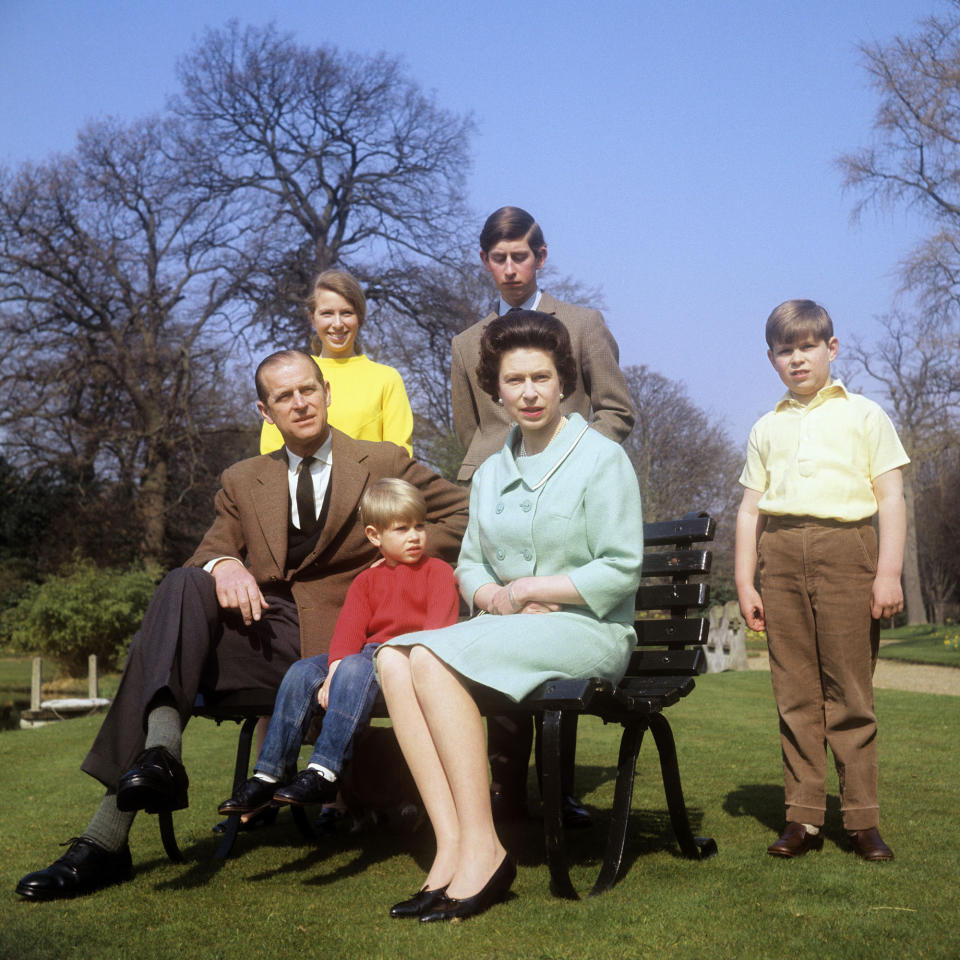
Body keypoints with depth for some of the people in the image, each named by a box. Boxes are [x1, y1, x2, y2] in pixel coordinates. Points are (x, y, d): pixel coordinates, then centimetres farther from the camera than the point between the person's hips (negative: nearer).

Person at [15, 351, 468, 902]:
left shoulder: (384, 464, 13)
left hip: (334, 639, -3)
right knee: (183, 586, -28)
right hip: (261, 626, 3)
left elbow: (463, 513, 14)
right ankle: (160, 750, -43)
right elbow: (213, 549, 12)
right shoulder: (243, 482, 21)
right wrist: (223, 565, -13)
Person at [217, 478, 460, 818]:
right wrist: (334, 672, -14)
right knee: (302, 672, -16)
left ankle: (324, 772, -39)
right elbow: (349, 629, 5)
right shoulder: (366, 581, 20)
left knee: (356, 669, -34)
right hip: (368, 653, 6)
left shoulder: (438, 571, 7)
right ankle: (269, 775, -15)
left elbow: (439, 628, -7)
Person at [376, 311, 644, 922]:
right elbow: (469, 565, 20)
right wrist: (493, 597, -3)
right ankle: (451, 845, -26)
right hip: (508, 627, 7)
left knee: (435, 658, -29)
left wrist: (527, 588, -9)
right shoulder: (491, 473, 19)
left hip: (589, 630, -6)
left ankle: (483, 848, -25)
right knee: (394, 659, -21)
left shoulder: (602, 458, -1)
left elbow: (621, 572, -8)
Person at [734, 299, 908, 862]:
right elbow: (751, 506, 16)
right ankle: (804, 817, 7)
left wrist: (889, 572, -7)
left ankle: (862, 820, 4)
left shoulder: (864, 415, 9)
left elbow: (891, 497, 4)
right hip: (782, 553, 3)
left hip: (845, 547, -3)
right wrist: (745, 582, 8)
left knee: (850, 689, -4)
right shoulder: (768, 428, 18)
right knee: (795, 693, 2)